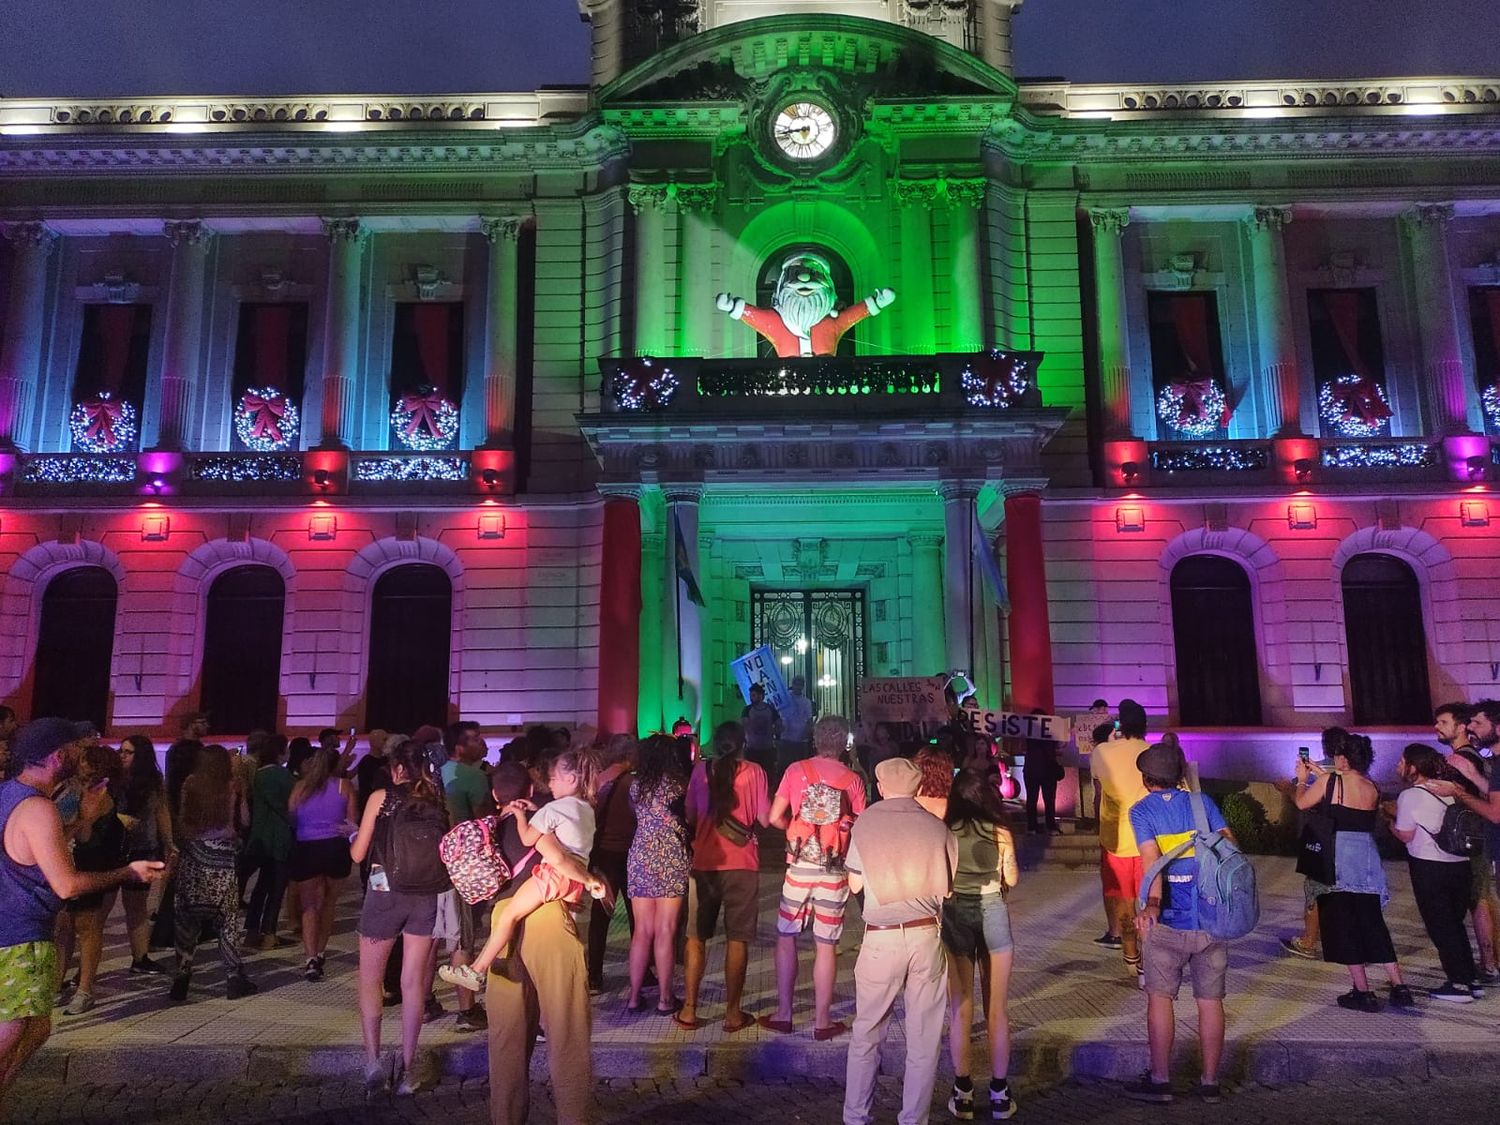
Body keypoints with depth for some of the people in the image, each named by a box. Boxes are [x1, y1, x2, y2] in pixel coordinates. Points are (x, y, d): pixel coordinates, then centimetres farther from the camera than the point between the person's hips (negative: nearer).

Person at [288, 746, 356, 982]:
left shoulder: (300, 787, 6)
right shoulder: (345, 786, 3)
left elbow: (290, 820, 6)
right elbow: (352, 823, 2)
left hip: (306, 850, 0)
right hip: (336, 848, 0)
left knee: (310, 905, 7)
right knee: (328, 903, 18)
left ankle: (311, 958, -8)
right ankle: (319, 953, 24)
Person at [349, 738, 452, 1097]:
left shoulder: (382, 797, -6)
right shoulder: (439, 802, 0)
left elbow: (357, 854, -1)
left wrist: (355, 835, 19)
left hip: (385, 893, -2)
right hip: (426, 897, 2)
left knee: (370, 980, 14)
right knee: (413, 982, 11)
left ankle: (373, 1062, 6)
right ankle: (406, 1067, 15)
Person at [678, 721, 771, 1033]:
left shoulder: (700, 770, 2)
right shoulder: (753, 771, -4)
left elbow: (690, 817, 6)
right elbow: (764, 819, -5)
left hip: (704, 862, 2)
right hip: (741, 864, -2)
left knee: (696, 937, 11)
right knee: (737, 939, 6)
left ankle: (689, 1010, 14)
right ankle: (733, 1013, 10)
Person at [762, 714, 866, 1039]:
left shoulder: (797, 770, -3)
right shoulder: (852, 779, -3)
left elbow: (774, 817, -5)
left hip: (799, 867, 0)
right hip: (835, 871, 0)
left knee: (786, 938, 14)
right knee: (826, 945, 8)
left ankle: (783, 1015, 18)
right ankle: (822, 1021, 15)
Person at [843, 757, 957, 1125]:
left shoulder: (865, 823, -2)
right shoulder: (937, 827, -1)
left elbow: (854, 884, 5)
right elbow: (946, 888, 6)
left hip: (881, 937, 0)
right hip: (927, 935, 1)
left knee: (867, 1033, 14)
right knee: (924, 1037, 12)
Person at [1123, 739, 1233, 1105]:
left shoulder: (1142, 811, -5)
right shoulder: (1203, 802, 4)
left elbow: (1152, 860, -20)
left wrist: (1152, 905, -30)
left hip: (1168, 922, -3)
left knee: (1160, 998, 9)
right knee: (1210, 1000, 12)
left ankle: (1160, 1080, 15)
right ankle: (1210, 1082, 21)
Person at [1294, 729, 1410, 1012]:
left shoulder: (1329, 781, -11)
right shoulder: (1372, 787, 4)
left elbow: (1302, 803, 1)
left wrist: (1303, 778, 18)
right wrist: (1322, 775, 29)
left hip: (1337, 859, -5)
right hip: (1366, 859, 5)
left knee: (1343, 925, 3)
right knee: (1373, 923, 16)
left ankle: (1363, 993, 6)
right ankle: (1399, 988, 17)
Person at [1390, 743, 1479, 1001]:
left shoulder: (1410, 796, -10)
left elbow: (1405, 835, -7)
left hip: (1429, 867, -7)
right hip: (1460, 863, 7)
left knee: (1439, 926, 4)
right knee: (1455, 923, 18)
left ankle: (1458, 983, 5)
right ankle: (1472, 980, 21)